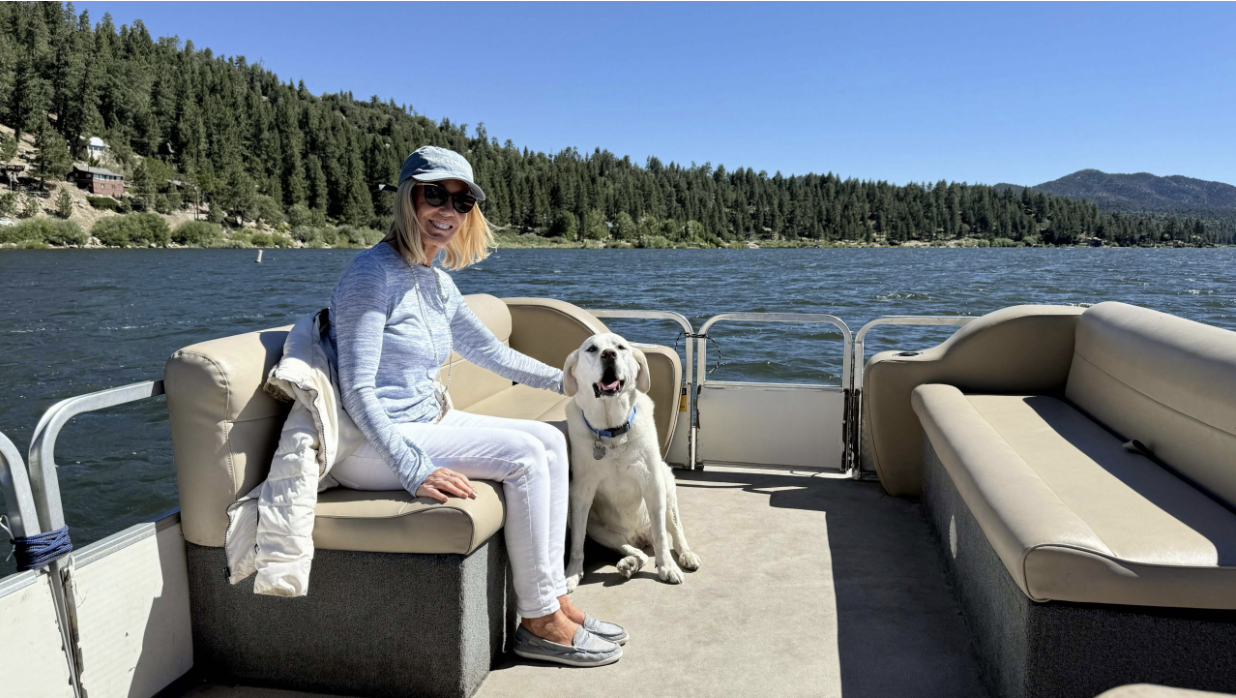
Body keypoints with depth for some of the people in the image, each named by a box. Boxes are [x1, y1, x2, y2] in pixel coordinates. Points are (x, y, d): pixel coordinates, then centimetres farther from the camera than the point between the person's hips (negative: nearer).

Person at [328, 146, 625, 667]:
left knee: (551, 440, 0)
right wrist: (414, 470, -30)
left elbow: (489, 350, 21)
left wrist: (567, 381, 18)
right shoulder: (375, 273, -17)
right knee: (523, 455, -20)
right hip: (367, 445, -9)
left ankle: (554, 598, 4)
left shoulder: (436, 281, 10)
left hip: (426, 422, 9)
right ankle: (540, 621, -7)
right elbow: (357, 390, -23)